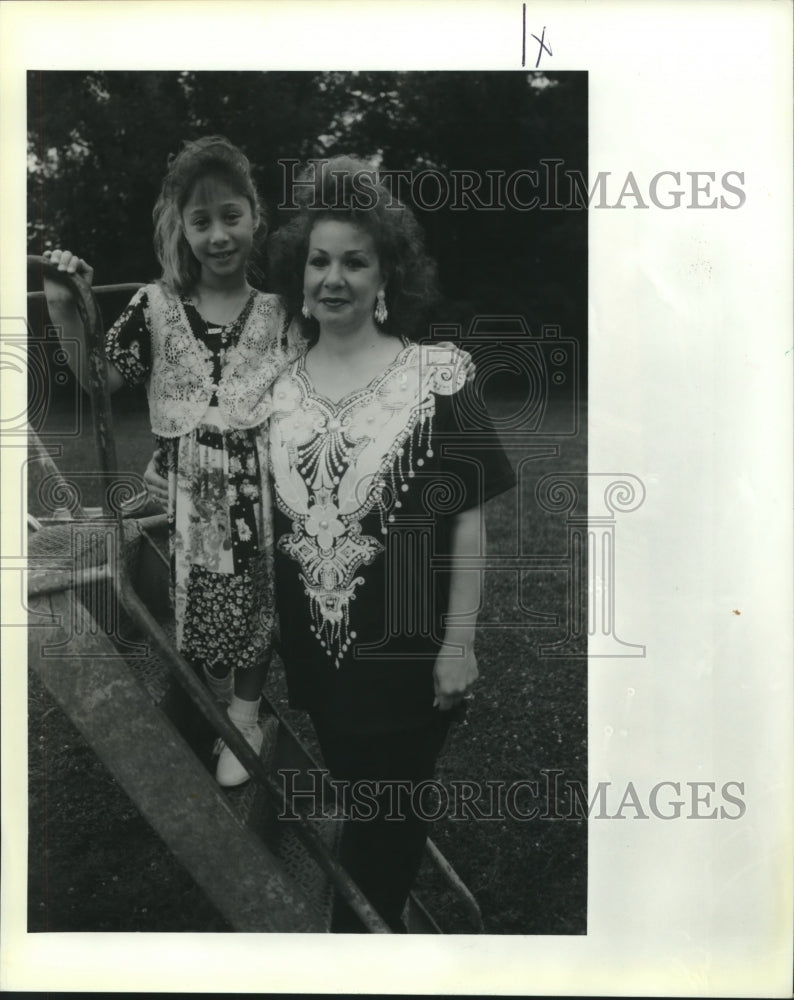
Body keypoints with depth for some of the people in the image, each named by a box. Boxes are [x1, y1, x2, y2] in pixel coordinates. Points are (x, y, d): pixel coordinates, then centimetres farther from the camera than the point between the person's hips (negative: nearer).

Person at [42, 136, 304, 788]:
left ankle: (243, 718, 32)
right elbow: (101, 381, 1)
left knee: (255, 601, 10)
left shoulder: (278, 311, -1)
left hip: (258, 489, 0)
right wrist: (68, 315, -12)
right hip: (188, 491, 1)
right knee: (198, 603, 13)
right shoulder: (155, 307, -2)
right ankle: (221, 705, 39)